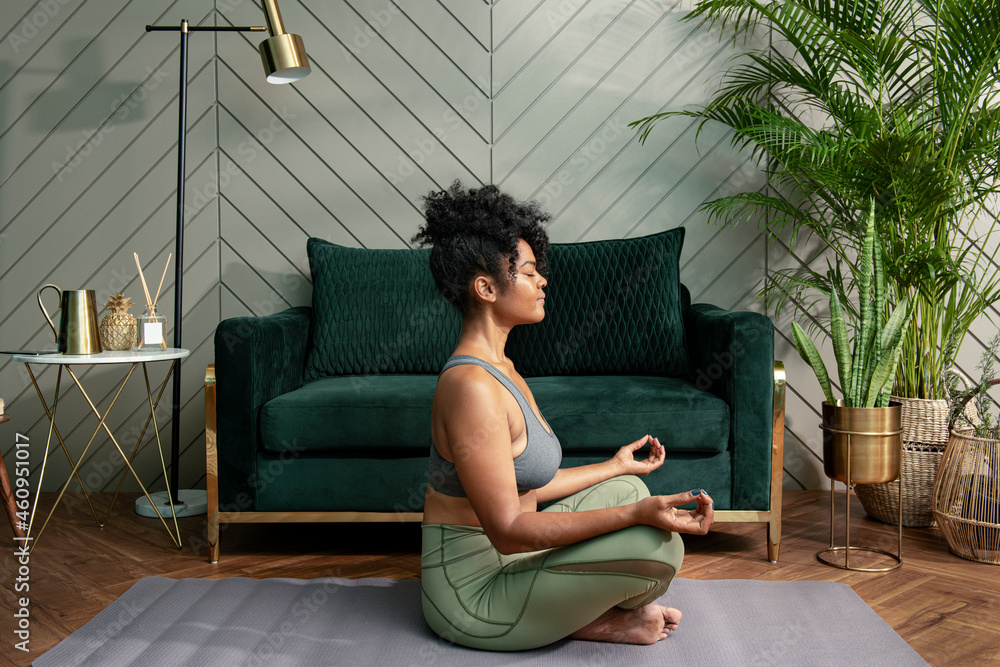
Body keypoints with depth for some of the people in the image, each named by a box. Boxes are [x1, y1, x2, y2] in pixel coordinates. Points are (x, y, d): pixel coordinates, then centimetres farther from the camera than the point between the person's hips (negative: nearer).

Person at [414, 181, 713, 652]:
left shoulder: (497, 367, 7)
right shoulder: (472, 386, -26)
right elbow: (507, 531, -27)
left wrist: (615, 466, 23)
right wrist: (637, 514, -32)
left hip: (502, 559, 10)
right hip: (474, 596, -10)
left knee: (629, 488, 18)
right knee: (658, 544, -20)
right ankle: (605, 621, 9)